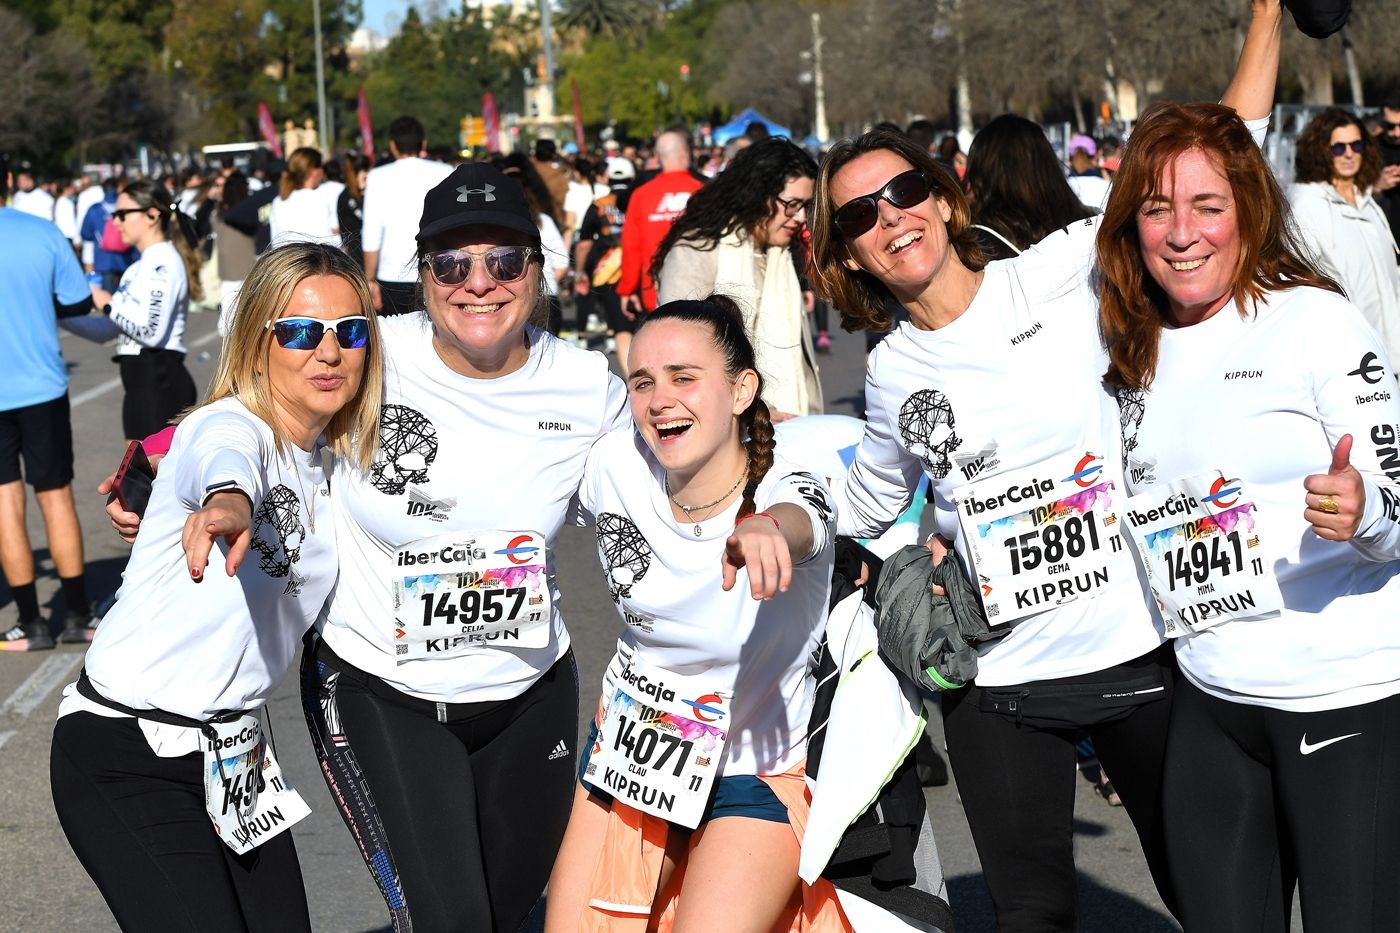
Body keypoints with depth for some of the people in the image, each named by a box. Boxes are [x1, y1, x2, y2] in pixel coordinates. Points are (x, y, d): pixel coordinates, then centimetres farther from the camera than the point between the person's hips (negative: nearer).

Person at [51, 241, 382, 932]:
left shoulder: (346, 458, 5)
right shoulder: (227, 427, -18)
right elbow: (225, 462, -44)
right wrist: (226, 507, -67)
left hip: (235, 751, 8)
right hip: (127, 756, -8)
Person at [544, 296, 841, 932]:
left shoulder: (791, 491, -25)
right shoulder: (616, 465, -12)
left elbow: (793, 522, -50)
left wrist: (766, 530, -72)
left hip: (755, 775, -4)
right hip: (627, 754, 4)